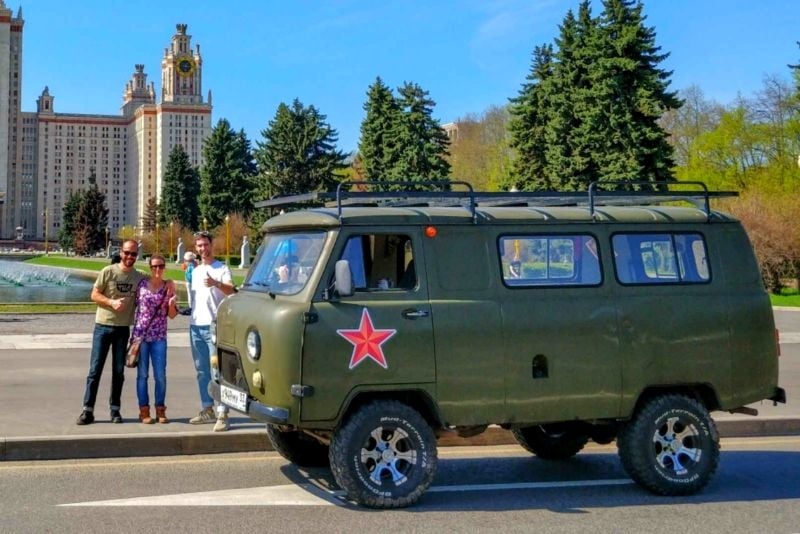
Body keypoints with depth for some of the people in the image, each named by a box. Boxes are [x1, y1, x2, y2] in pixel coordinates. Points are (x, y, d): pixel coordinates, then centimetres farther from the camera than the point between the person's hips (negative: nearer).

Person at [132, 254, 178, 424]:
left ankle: (160, 410, 13)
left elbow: (172, 315, 4)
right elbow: (135, 306, 9)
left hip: (159, 336, 1)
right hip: (141, 334, 0)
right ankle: (144, 410, 11)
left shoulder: (168, 286, 2)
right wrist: (134, 333, 4)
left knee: (160, 375, 0)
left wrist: (171, 300, -13)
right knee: (142, 374, 4)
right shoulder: (142, 284, 0)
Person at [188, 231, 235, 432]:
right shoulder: (195, 271, 17)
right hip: (196, 325, 7)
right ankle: (206, 409, 22)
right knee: (202, 371, 13)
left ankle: (222, 415, -13)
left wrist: (216, 284, -40)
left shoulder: (222, 268, -4)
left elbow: (231, 289, -22)